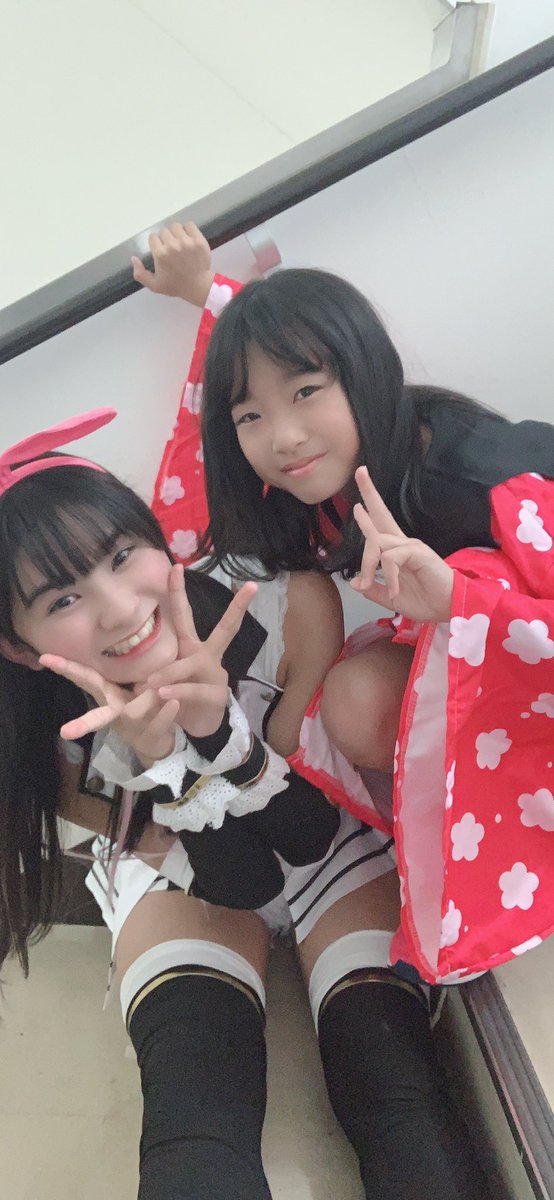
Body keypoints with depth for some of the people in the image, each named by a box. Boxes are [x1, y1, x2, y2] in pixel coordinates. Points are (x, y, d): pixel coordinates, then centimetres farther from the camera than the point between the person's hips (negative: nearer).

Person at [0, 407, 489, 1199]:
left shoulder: (292, 606, -31)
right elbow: (166, 848, -18)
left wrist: (219, 727, -43)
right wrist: (155, 757, -41)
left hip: (322, 841, 0)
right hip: (181, 870, 1)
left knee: (397, 1093, -21)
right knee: (192, 1126, -23)